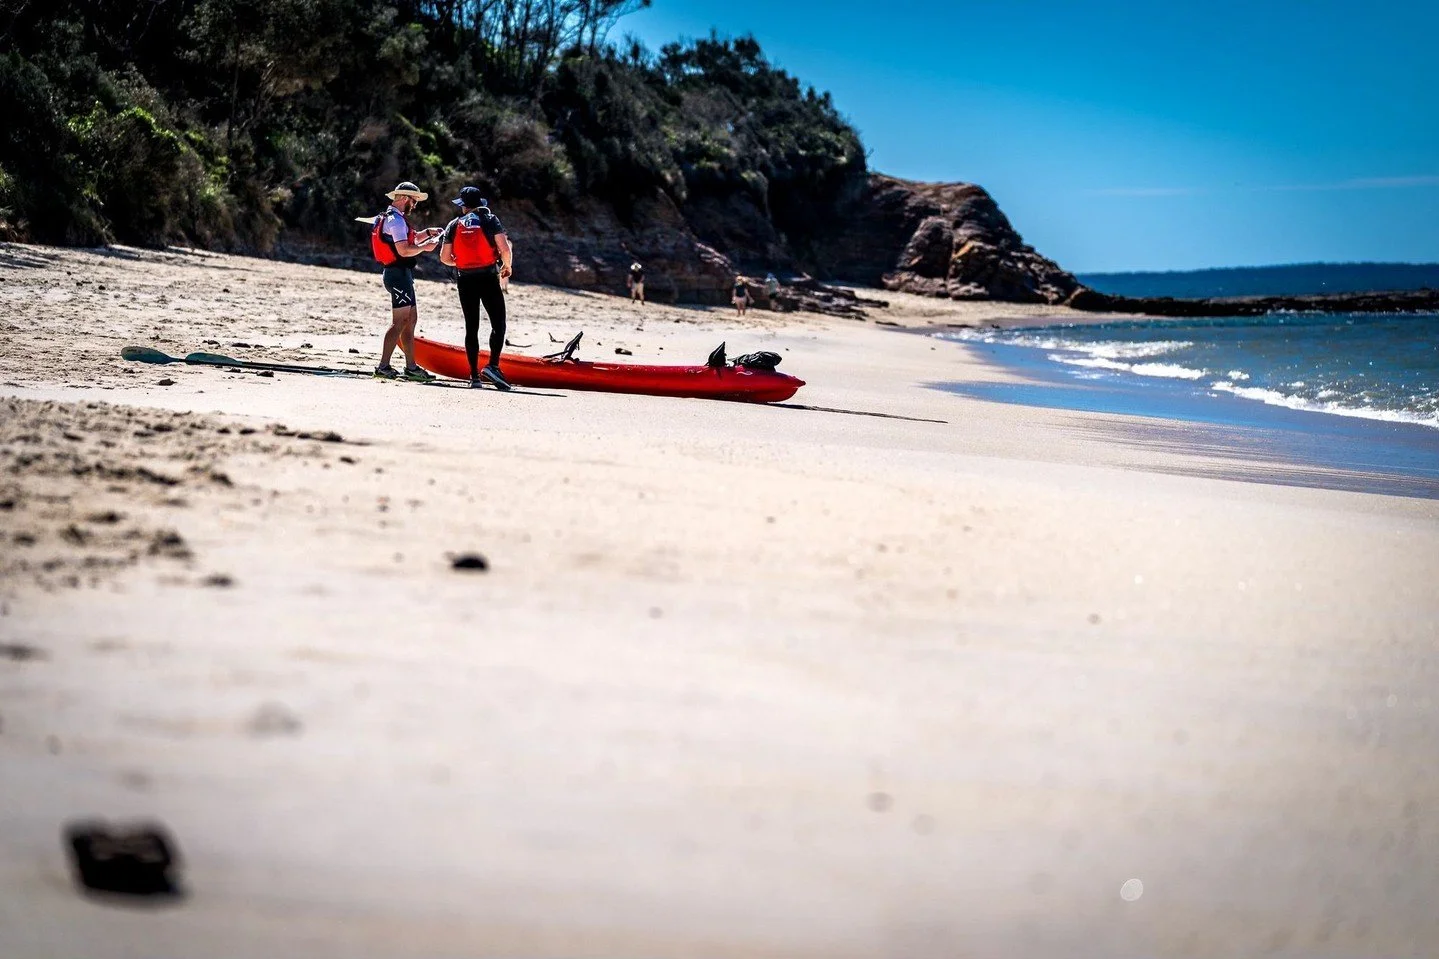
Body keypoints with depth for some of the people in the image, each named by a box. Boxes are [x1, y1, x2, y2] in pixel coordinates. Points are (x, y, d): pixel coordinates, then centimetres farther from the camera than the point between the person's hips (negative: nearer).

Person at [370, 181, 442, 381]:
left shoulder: (392, 218, 18)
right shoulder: (396, 220, -15)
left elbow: (409, 240, 30)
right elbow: (404, 250, -24)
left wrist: (427, 233, 17)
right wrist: (424, 247, -11)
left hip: (402, 274, 11)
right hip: (399, 274, -11)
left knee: (411, 320, 13)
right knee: (400, 322, -11)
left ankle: (411, 367, 15)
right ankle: (383, 366, -13)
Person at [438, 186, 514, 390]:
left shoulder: (454, 225, 6)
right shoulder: (490, 220, -2)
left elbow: (444, 257, 5)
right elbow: (504, 248, -11)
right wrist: (508, 266, 7)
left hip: (465, 280, 3)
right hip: (488, 278, -3)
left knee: (471, 326, 9)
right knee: (498, 323, 0)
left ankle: (474, 374, 7)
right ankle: (492, 366, -18)